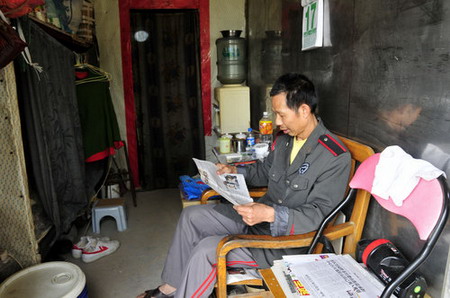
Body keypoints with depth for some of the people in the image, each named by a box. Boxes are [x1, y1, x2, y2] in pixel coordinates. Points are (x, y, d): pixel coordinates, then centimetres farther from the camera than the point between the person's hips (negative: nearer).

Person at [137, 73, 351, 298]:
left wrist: (271, 214, -36)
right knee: (191, 216, 5)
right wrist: (236, 171, 4)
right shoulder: (285, 139, 3)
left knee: (205, 250, -22)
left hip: (284, 240, -8)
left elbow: (317, 215, -23)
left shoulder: (335, 157, -21)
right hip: (258, 214, 9)